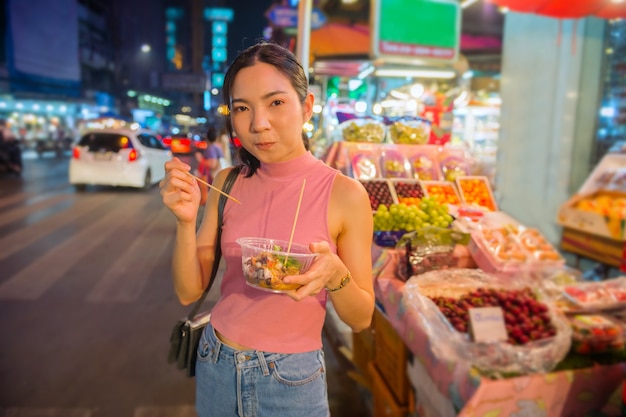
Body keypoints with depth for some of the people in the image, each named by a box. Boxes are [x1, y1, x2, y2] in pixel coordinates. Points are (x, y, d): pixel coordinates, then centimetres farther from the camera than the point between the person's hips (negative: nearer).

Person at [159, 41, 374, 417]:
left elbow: (361, 318, -9)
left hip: (291, 382, -3)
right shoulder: (227, 184, -5)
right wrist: (186, 220, -19)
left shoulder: (345, 195, -16)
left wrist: (335, 274, -29)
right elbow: (189, 292, -4)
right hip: (215, 366, 4)